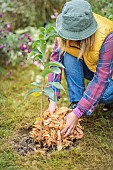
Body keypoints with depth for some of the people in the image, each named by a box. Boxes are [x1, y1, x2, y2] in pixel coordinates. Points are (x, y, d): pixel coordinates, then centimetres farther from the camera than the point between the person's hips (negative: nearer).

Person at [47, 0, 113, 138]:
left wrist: (77, 113, -39)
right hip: (87, 67, 4)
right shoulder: (67, 27, -25)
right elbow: (55, 60, -23)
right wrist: (53, 101, -30)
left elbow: (101, 78, -36)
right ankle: (75, 102, -15)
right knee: (68, 56, -27)